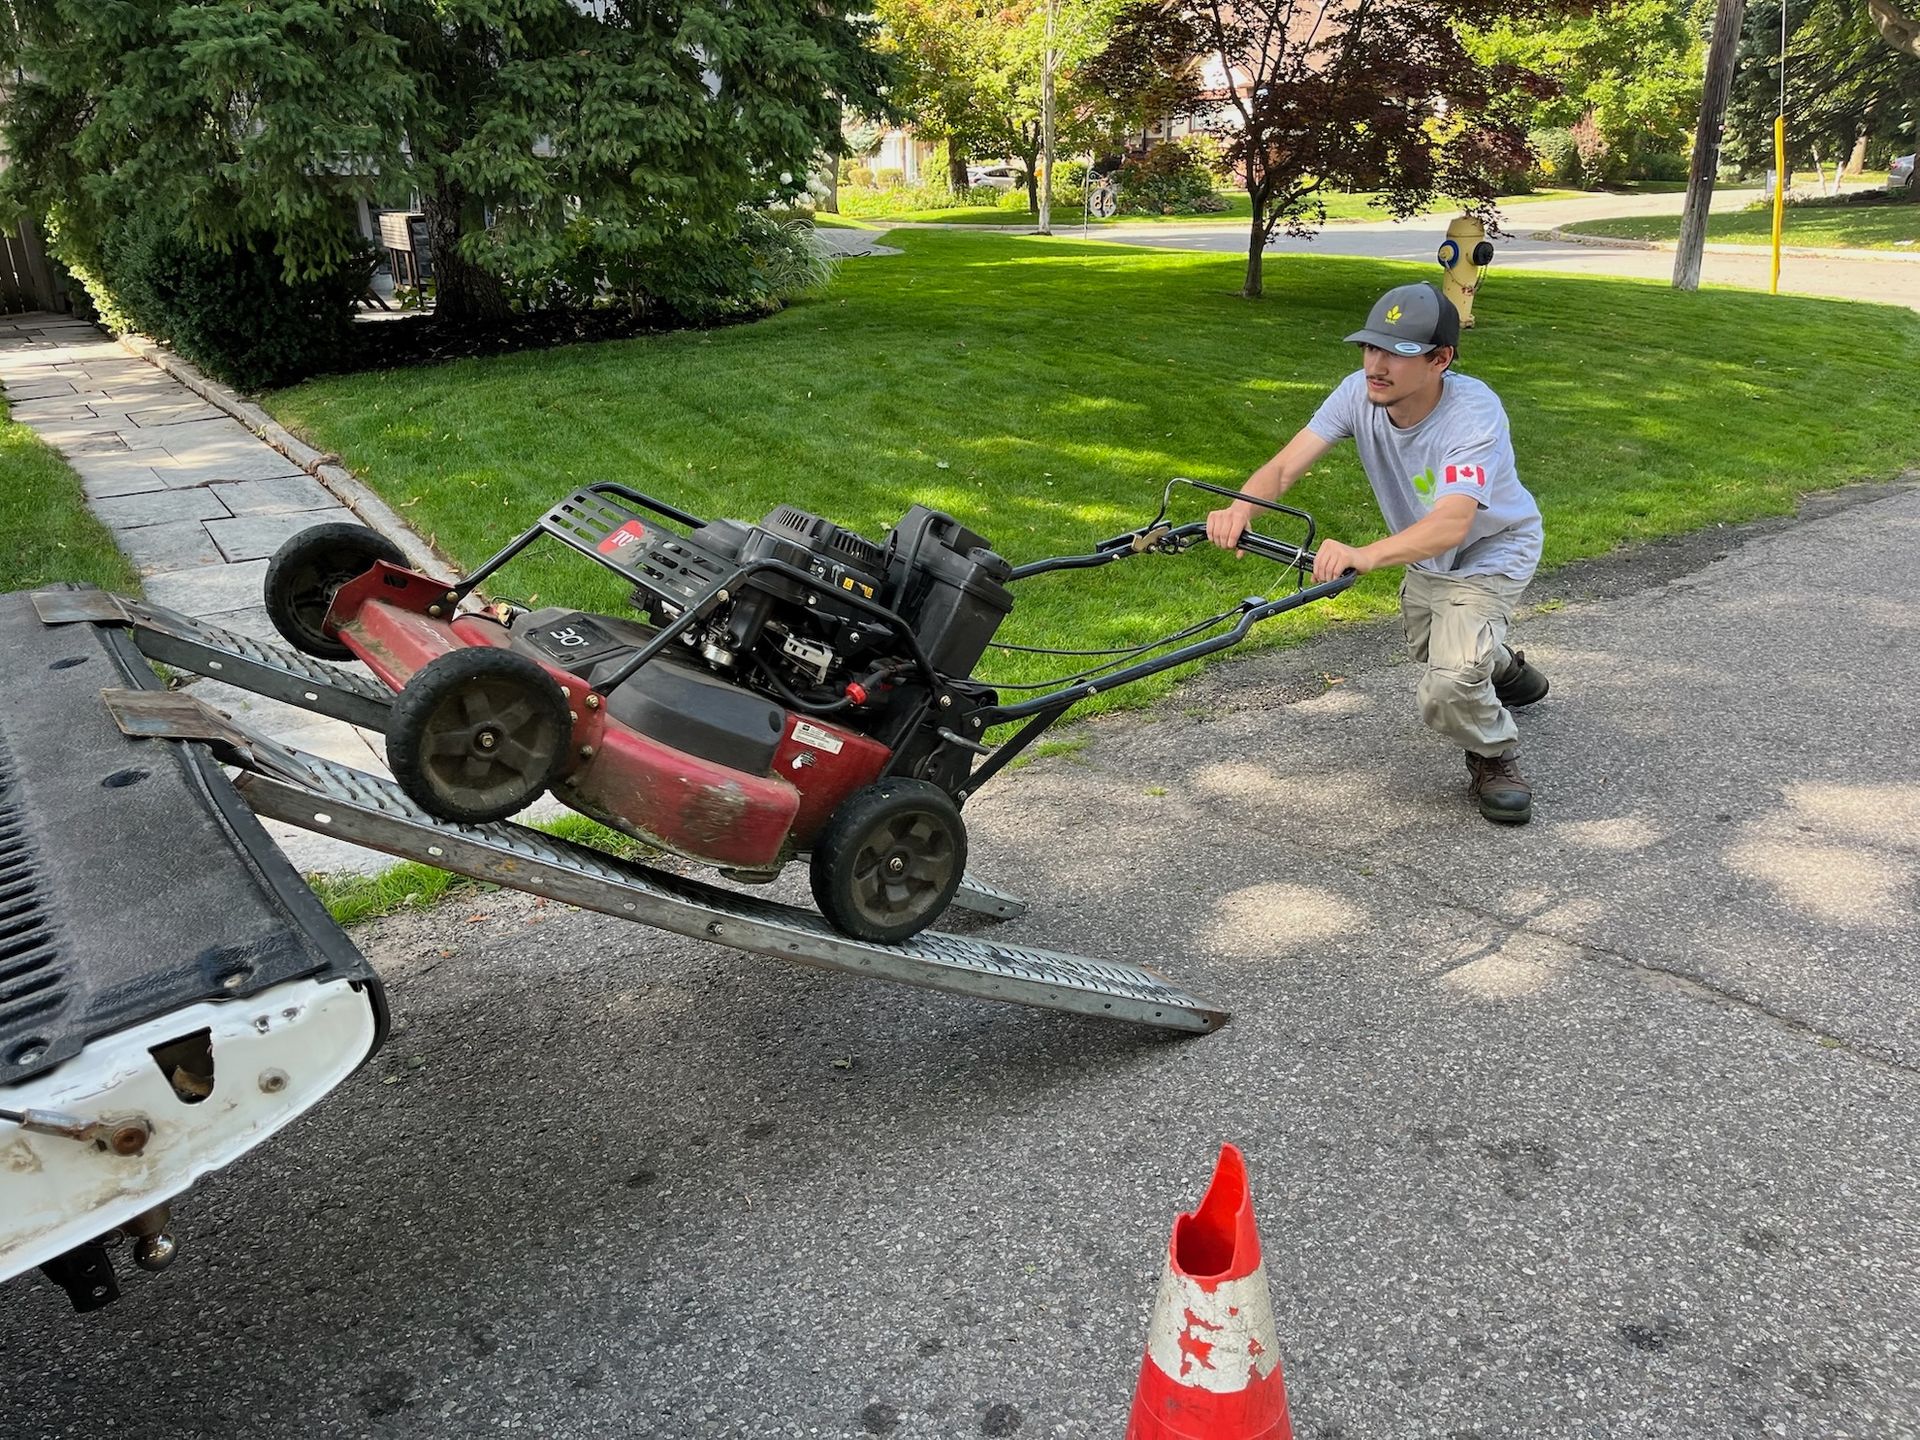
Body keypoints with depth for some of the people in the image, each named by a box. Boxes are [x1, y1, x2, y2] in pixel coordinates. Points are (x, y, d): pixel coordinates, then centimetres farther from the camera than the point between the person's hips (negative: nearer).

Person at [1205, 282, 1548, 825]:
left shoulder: (1474, 413, -38)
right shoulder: (1360, 392, -23)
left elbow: (1452, 523, -52)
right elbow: (1285, 465, -31)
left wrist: (1364, 555, -70)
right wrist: (1240, 507, -54)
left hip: (1492, 551, -7)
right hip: (1426, 554, 7)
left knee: (1447, 687, -26)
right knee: (1430, 649, 30)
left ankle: (1496, 758, 7)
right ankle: (1502, 669, 64)